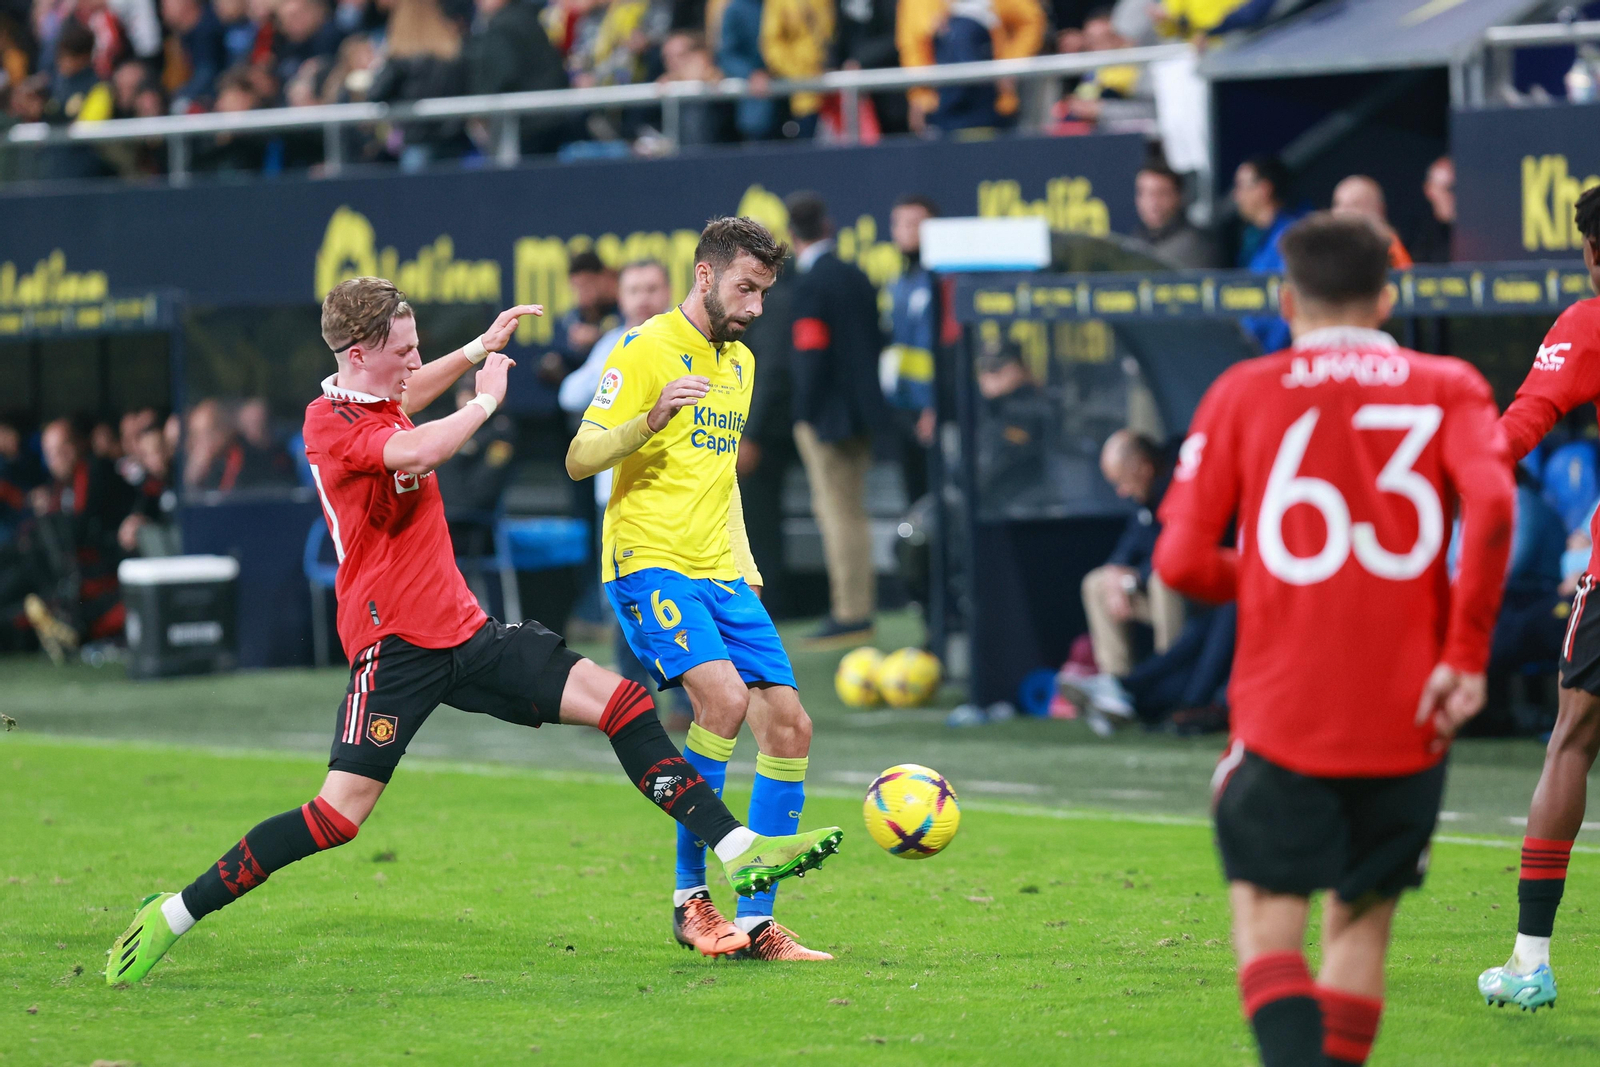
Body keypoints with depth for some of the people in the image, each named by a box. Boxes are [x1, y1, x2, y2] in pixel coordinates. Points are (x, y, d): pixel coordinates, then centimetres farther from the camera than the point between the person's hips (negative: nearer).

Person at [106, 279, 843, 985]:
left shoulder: (372, 404, 12)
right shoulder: (330, 422, -15)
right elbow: (421, 450, -34)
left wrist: (481, 348, 31)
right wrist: (487, 398, -16)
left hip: (461, 632, 9)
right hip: (395, 644, -9)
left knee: (616, 699, -1)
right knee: (340, 815, -14)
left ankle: (736, 850, -2)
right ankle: (172, 915, -2)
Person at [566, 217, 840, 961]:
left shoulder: (740, 362, 18)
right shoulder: (646, 348, -6)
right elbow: (580, 459, -12)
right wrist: (652, 418, -29)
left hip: (722, 574, 8)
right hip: (650, 564, -8)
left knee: (788, 727, -2)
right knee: (723, 696, -27)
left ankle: (756, 921, 4)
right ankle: (690, 895, -15)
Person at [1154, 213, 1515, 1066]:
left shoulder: (1243, 393, 3)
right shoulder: (1448, 388, 4)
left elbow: (1182, 560, -1)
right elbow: (1491, 505, -15)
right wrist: (1465, 654, -9)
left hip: (1282, 713, -1)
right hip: (1406, 719, 2)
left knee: (1267, 913, 2)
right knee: (1362, 922, 15)